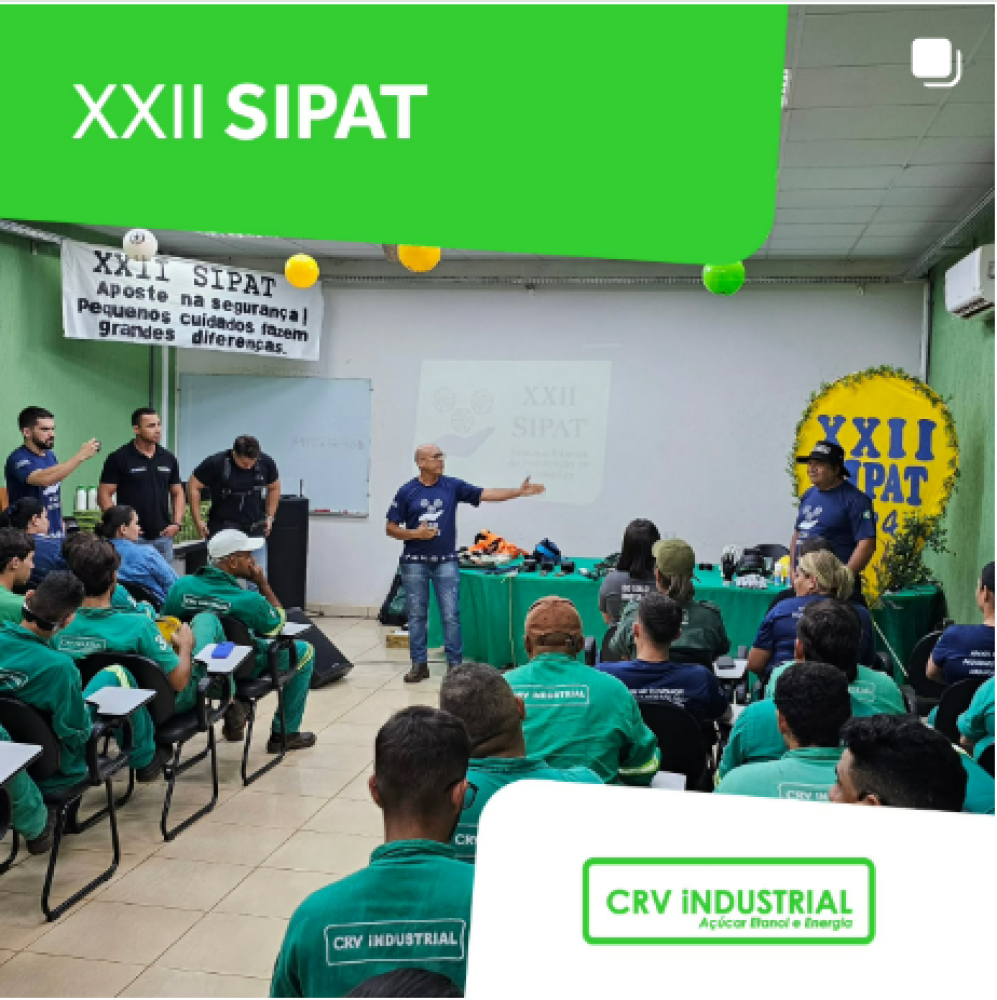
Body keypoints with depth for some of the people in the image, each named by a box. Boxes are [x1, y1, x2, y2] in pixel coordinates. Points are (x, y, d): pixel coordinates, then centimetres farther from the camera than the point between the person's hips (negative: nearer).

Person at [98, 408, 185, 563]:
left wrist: (177, 523, 0)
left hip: (163, 538, 4)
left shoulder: (169, 458, 8)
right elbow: (104, 495, -5)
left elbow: (177, 493, 15)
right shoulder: (118, 458, -5)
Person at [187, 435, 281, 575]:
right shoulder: (216, 463, -14)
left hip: (255, 531, 2)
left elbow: (274, 488, 13)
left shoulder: (266, 462, -6)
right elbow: (193, 486, -3)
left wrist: (269, 516, 7)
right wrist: (198, 520, -5)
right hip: (223, 530, -2)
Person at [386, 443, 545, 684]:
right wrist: (415, 533, -14)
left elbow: (486, 495, -3)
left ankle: (455, 664, 9)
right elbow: (390, 529, 2)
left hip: (446, 562, 1)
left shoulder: (453, 486, 2)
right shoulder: (407, 492, -1)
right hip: (415, 562, 0)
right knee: (416, 616, 6)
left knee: (451, 615, 0)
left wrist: (519, 492, -12)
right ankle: (419, 664, 16)